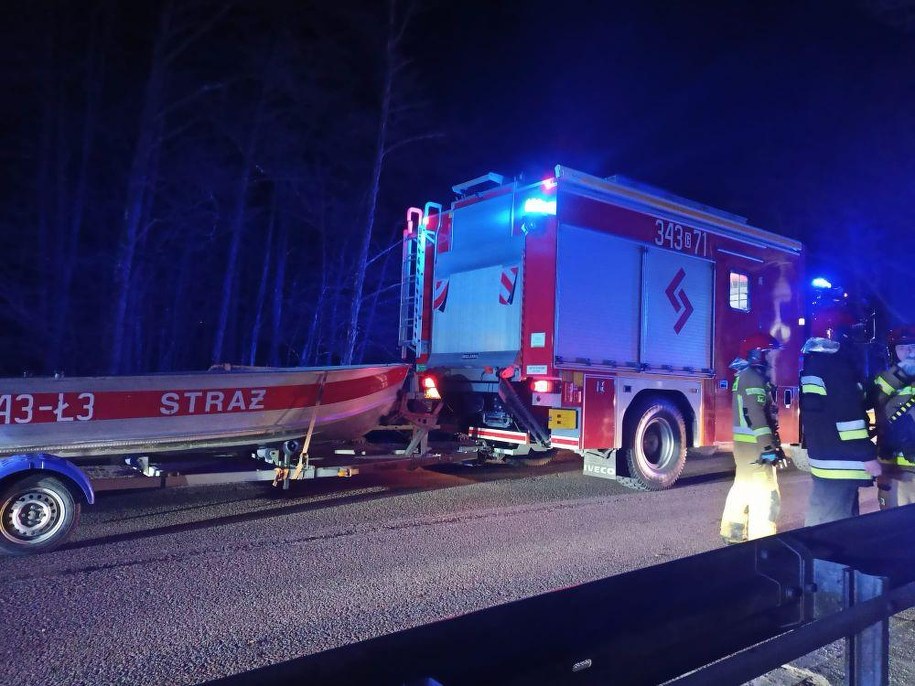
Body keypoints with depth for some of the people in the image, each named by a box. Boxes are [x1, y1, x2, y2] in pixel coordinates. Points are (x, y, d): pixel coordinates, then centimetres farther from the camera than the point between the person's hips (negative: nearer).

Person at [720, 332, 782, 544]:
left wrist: (771, 443, 24)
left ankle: (733, 533, 27)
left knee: (743, 488, 18)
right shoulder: (753, 377, -16)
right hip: (754, 444, -11)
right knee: (765, 494, -8)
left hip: (745, 442, 11)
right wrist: (770, 447, -26)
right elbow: (756, 415, -24)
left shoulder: (744, 375, 16)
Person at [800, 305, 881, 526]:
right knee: (833, 523, -4)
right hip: (839, 459, -10)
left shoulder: (812, 363, 14)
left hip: (822, 454, 10)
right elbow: (848, 414, -22)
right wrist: (868, 456, -18)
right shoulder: (835, 365, -18)